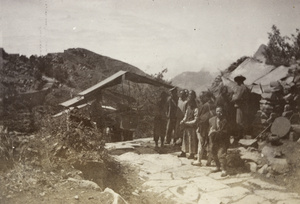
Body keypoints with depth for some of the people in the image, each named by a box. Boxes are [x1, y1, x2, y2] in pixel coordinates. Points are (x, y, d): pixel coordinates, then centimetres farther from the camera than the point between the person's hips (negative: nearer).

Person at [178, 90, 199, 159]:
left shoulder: (195, 109, -17)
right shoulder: (188, 107, 8)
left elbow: (196, 120, -19)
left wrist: (186, 123, -18)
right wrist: (183, 121, 0)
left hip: (192, 127, -8)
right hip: (186, 126, 8)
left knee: (191, 140, 0)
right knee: (185, 139, 14)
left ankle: (192, 154, 10)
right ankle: (183, 152, 24)